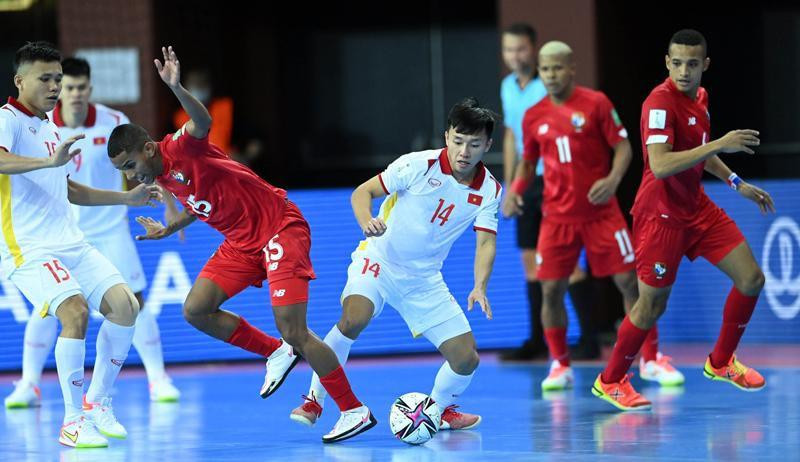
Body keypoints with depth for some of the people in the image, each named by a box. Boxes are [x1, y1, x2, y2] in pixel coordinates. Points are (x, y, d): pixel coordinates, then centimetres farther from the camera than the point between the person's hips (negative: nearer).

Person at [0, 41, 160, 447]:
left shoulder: (49, 128, 21)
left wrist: (126, 197, 30)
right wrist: (49, 161, -42)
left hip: (70, 244, 8)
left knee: (123, 304, -7)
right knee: (76, 311, -26)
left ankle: (97, 402, 8)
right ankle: (73, 422, -15)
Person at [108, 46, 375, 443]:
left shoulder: (181, 149, -17)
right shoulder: (161, 177, 8)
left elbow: (203, 122, -41)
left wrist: (177, 87, -57)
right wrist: (169, 230, 29)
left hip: (279, 228, -9)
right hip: (241, 241, 9)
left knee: (293, 331, -14)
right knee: (195, 310, -4)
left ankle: (355, 411, -5)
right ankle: (277, 354, 11)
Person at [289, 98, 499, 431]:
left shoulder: (489, 190, -5)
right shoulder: (418, 165, -16)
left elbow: (485, 242, -10)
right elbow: (362, 192, -12)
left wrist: (480, 287, -28)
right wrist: (367, 222, -34)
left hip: (424, 279, 4)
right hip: (378, 261, -4)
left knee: (466, 358, -3)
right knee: (354, 318, -33)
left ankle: (439, 409, 30)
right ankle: (314, 401, -17)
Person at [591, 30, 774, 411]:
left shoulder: (699, 98, 5)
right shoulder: (660, 102, -22)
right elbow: (660, 165, -34)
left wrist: (737, 183, 19)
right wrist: (719, 144, -33)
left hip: (696, 207, 8)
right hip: (661, 215, -8)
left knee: (751, 279, 5)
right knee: (652, 305, -2)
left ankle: (720, 363, 23)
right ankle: (610, 381, 17)